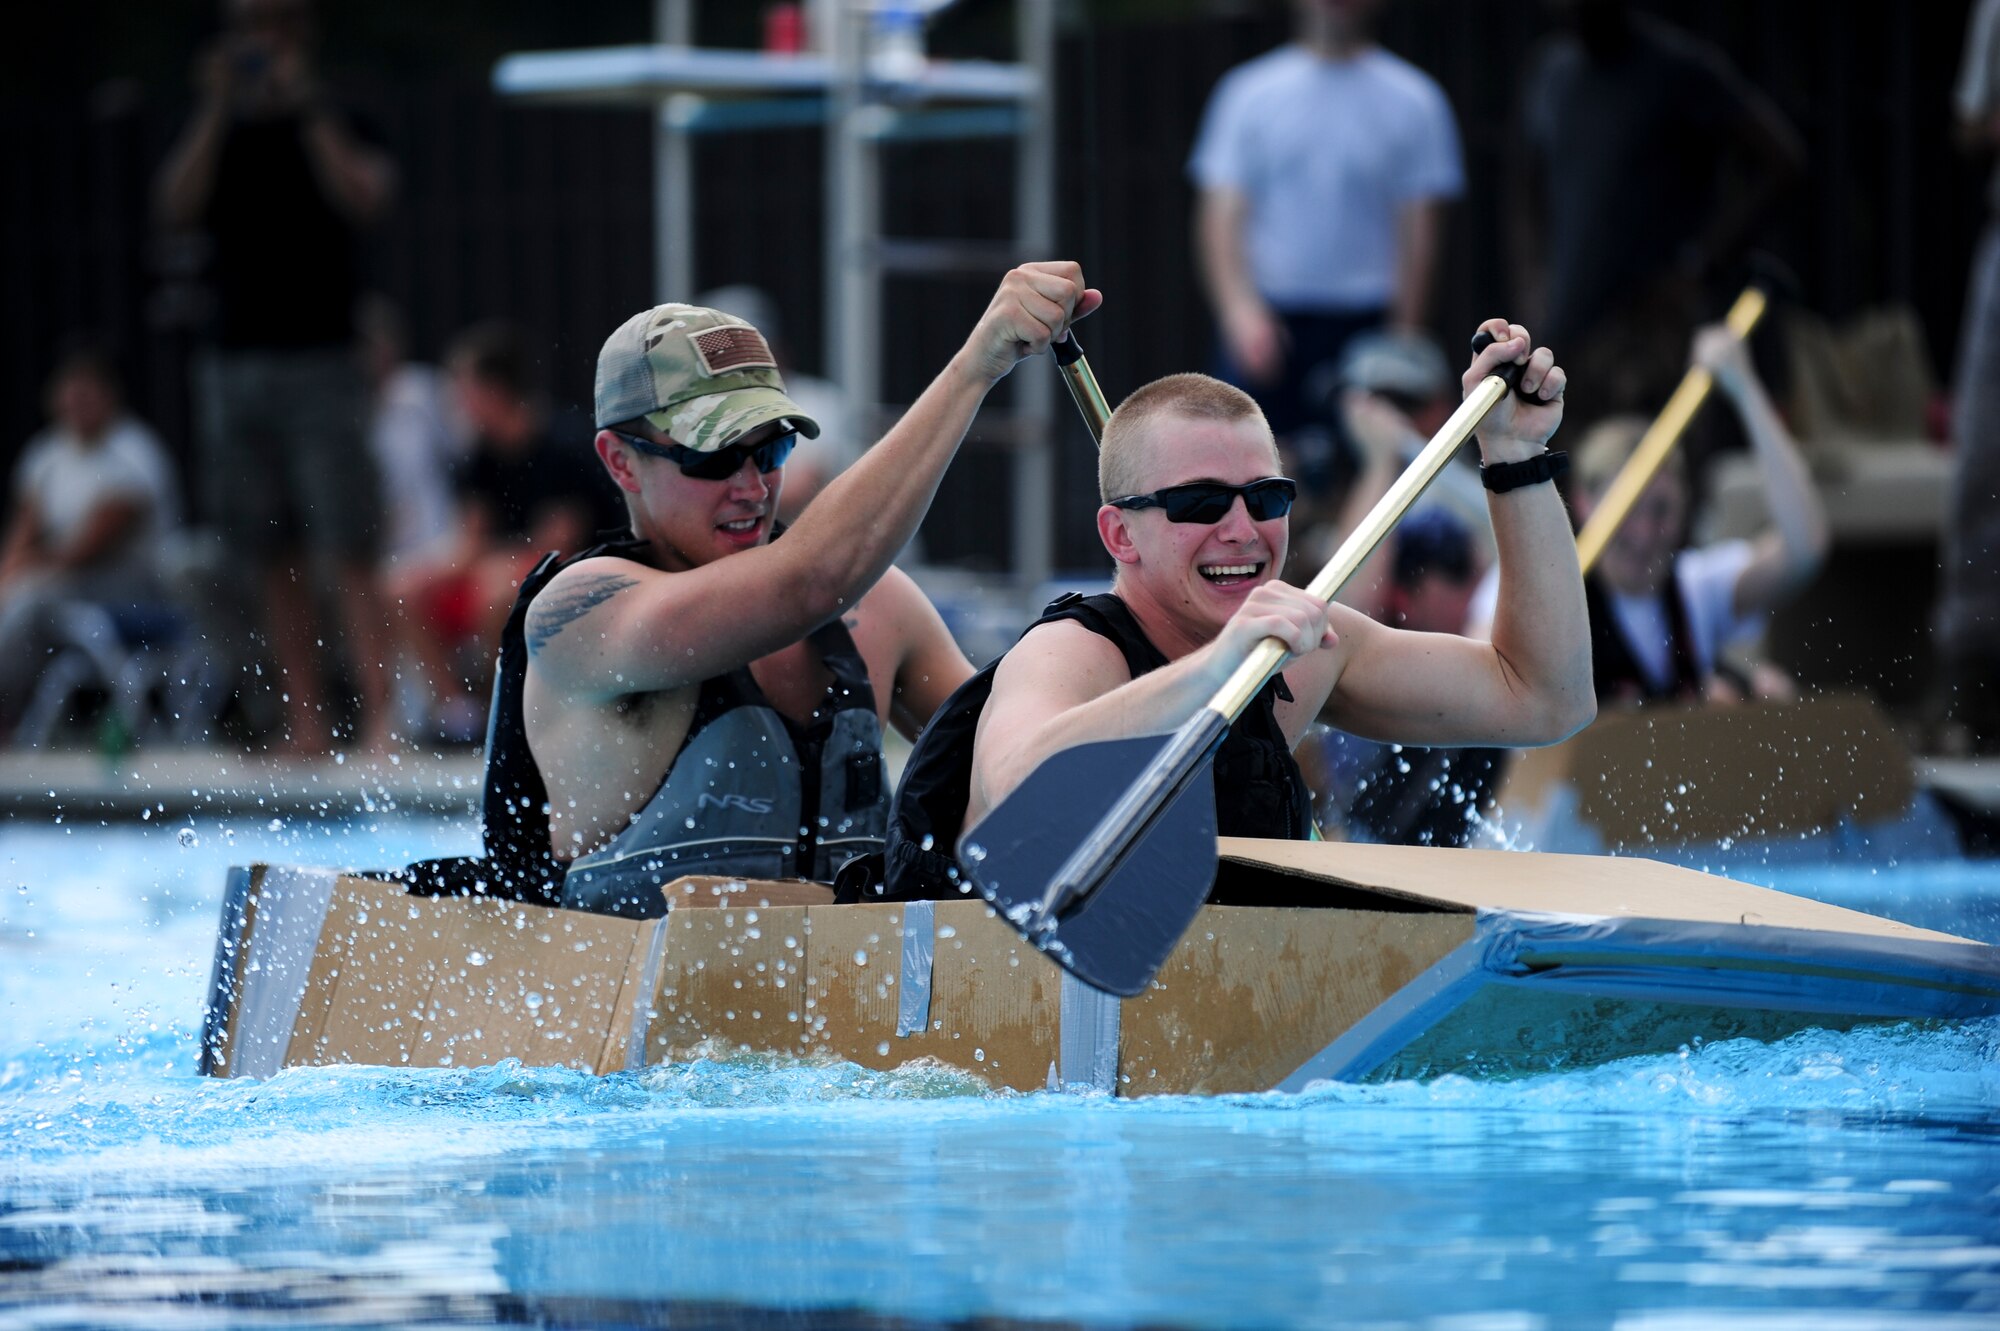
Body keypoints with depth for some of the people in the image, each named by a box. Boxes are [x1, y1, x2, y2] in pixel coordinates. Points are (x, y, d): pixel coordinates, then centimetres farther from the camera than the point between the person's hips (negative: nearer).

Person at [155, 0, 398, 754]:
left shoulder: (335, 128, 4)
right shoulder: (216, 136, 13)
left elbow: (365, 201, -15)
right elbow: (177, 207, -3)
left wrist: (306, 106, -15)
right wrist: (218, 111, -10)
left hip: (320, 360, -4)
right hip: (235, 363, 4)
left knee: (349, 551, -11)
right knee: (272, 561, 3)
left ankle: (378, 715, -15)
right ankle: (304, 725, 5)